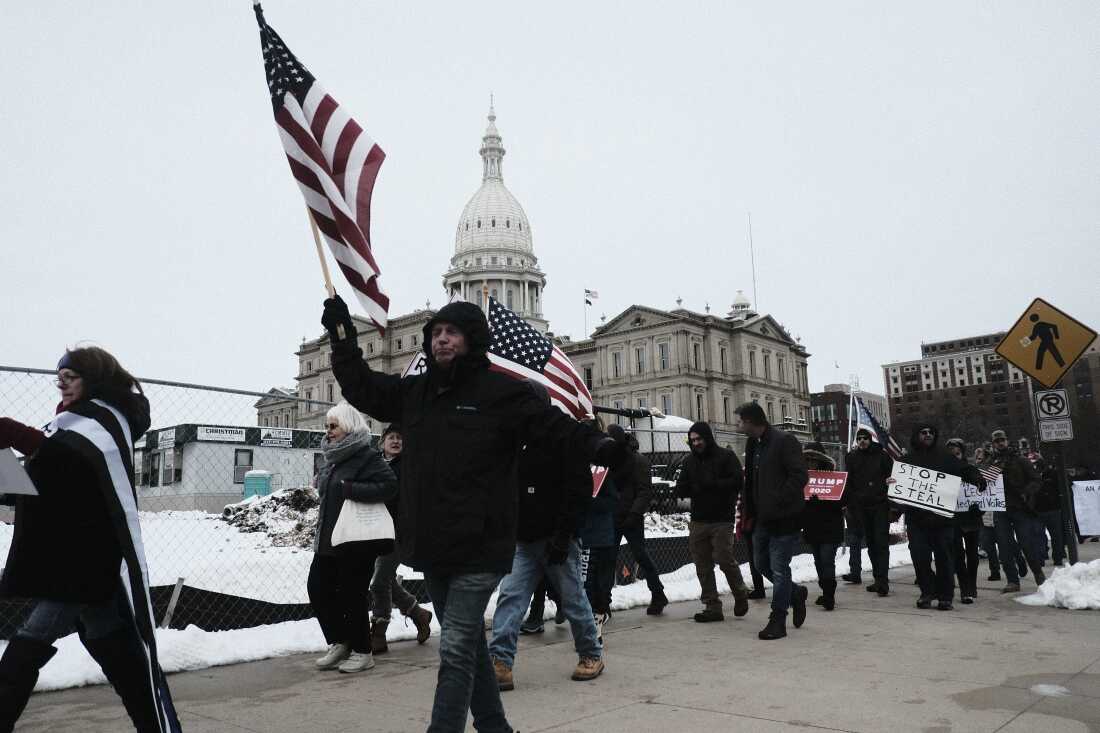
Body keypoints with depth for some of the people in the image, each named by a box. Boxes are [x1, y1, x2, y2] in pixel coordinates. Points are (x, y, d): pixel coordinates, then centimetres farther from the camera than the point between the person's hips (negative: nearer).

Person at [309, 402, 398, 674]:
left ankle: (362, 652, 18)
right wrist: (321, 533, 15)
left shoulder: (367, 457, -14)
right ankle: (339, 644, 24)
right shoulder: (331, 459, 13)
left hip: (357, 542, -8)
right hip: (328, 539, 9)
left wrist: (351, 489, -26)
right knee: (317, 588, 8)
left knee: (352, 595, 0)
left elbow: (389, 486, -24)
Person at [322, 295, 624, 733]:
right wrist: (341, 332, 15)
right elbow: (361, 387, 21)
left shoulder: (501, 391, -7)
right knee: (468, 643, 19)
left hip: (479, 549, -7)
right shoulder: (415, 392, 10)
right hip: (432, 548, 7)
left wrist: (597, 446, -30)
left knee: (456, 651, -4)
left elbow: (553, 426, -12)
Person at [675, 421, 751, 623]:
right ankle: (712, 607, 13)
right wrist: (692, 488, -10)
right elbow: (680, 490, 12)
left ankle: (740, 594, 21)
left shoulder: (726, 456, -1)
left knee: (725, 560, -6)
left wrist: (711, 484, -15)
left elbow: (738, 482, -11)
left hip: (722, 520, -5)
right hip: (698, 521, 5)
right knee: (703, 566, 4)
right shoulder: (689, 461, 13)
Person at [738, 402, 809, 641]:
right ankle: (797, 593, 38)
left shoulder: (784, 441, -14)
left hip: (784, 518, -9)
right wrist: (749, 512, 12)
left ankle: (778, 621, 8)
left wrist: (777, 502, -21)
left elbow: (800, 476, -19)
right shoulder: (753, 444, 13)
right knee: (763, 564, 16)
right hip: (763, 518, 9)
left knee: (779, 569, -2)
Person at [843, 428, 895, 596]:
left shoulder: (882, 455, 0)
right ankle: (879, 579, 20)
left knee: (881, 542, -9)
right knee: (871, 543, 11)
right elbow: (848, 482, 8)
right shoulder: (851, 457, 7)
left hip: (880, 505, -4)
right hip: (861, 507, 4)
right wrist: (850, 504, 1)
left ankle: (882, 580, -11)